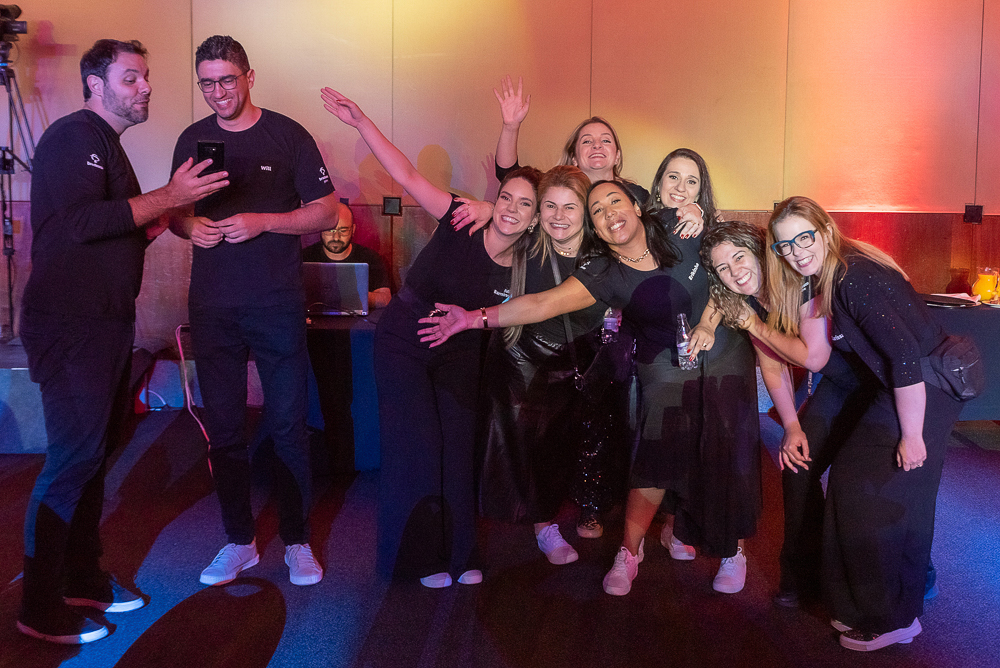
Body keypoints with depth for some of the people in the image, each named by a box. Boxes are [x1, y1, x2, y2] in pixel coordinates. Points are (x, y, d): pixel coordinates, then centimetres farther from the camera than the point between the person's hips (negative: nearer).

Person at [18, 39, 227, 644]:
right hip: (69, 326, -10)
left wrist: (156, 223, 6)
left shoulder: (107, 143, 20)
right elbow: (79, 221, -24)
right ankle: (41, 610, 2)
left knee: (96, 453, 14)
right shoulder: (73, 136, -10)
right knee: (74, 459, -8)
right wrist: (168, 198, -21)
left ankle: (84, 580, 26)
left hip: (107, 322, 10)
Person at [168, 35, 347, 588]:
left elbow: (328, 212, -3)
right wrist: (191, 225, -7)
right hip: (212, 307, 3)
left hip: (277, 304, -3)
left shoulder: (288, 136, -2)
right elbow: (175, 213, 16)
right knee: (223, 428, 8)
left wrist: (263, 221, -16)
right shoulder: (192, 140, 8)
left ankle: (297, 541, 18)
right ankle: (239, 541, 23)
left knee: (287, 427, 2)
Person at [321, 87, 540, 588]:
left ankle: (459, 554, 20)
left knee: (457, 449, 4)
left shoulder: (521, 270, -9)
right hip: (403, 341, -3)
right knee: (417, 446, -3)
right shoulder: (461, 222, -19)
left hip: (457, 353, 4)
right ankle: (420, 555, 14)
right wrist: (360, 122, -28)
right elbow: (406, 176, -23)